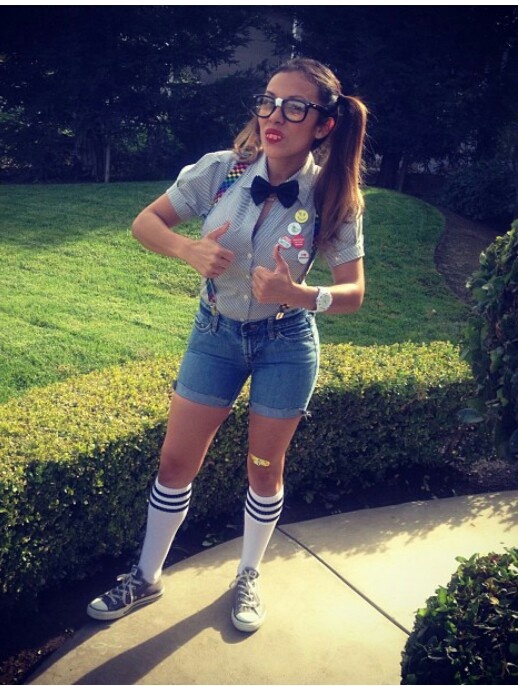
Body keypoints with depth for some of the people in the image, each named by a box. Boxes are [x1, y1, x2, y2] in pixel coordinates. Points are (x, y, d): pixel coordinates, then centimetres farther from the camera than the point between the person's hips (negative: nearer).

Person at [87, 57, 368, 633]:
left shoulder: (333, 198, -16)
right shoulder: (221, 170, -13)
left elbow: (353, 293, -12)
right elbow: (144, 222, -7)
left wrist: (300, 295, -32)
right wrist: (188, 249, -28)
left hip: (286, 344, -1)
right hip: (215, 332, 2)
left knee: (264, 471, 12)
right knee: (175, 462, 8)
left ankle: (248, 577, 39)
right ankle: (146, 578, 31)